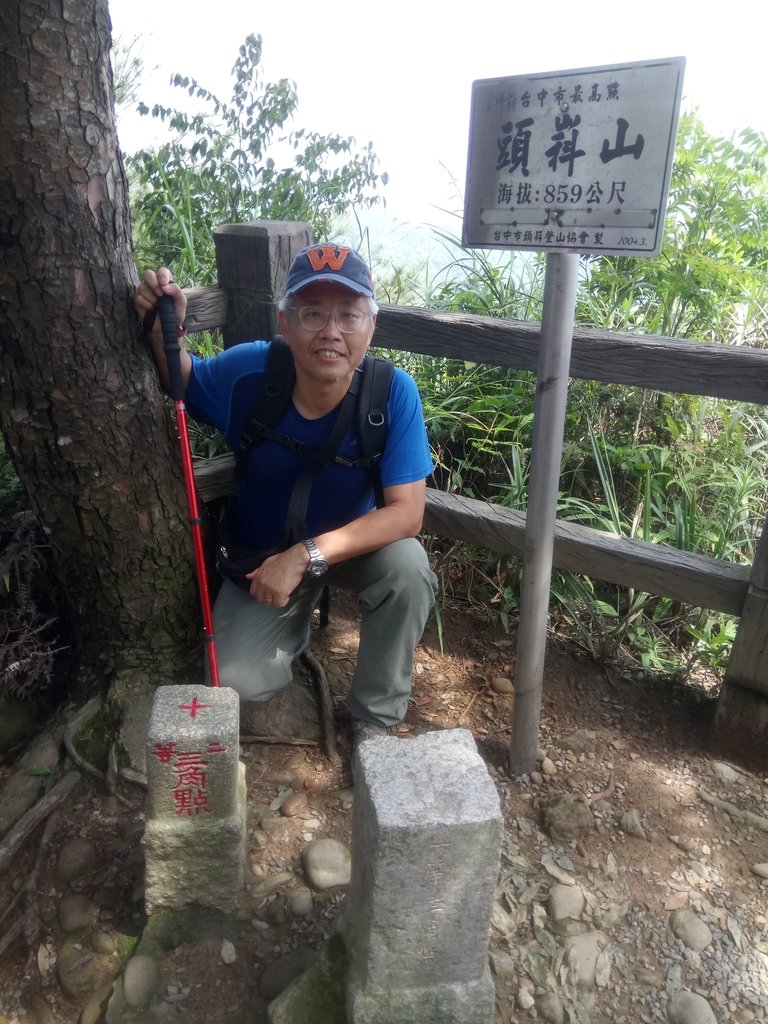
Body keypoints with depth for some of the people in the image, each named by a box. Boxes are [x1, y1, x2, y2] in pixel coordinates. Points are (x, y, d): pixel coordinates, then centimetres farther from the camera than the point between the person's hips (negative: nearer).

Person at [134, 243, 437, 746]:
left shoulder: (393, 392, -26)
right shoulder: (248, 371, -23)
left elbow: (407, 512, -29)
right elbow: (182, 381, -1)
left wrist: (307, 557, -37)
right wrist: (164, 329, -24)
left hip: (352, 542, 0)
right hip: (260, 554, 1)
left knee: (407, 565, -32)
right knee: (239, 683, -14)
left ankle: (377, 720, -6)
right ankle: (296, 625, 23)